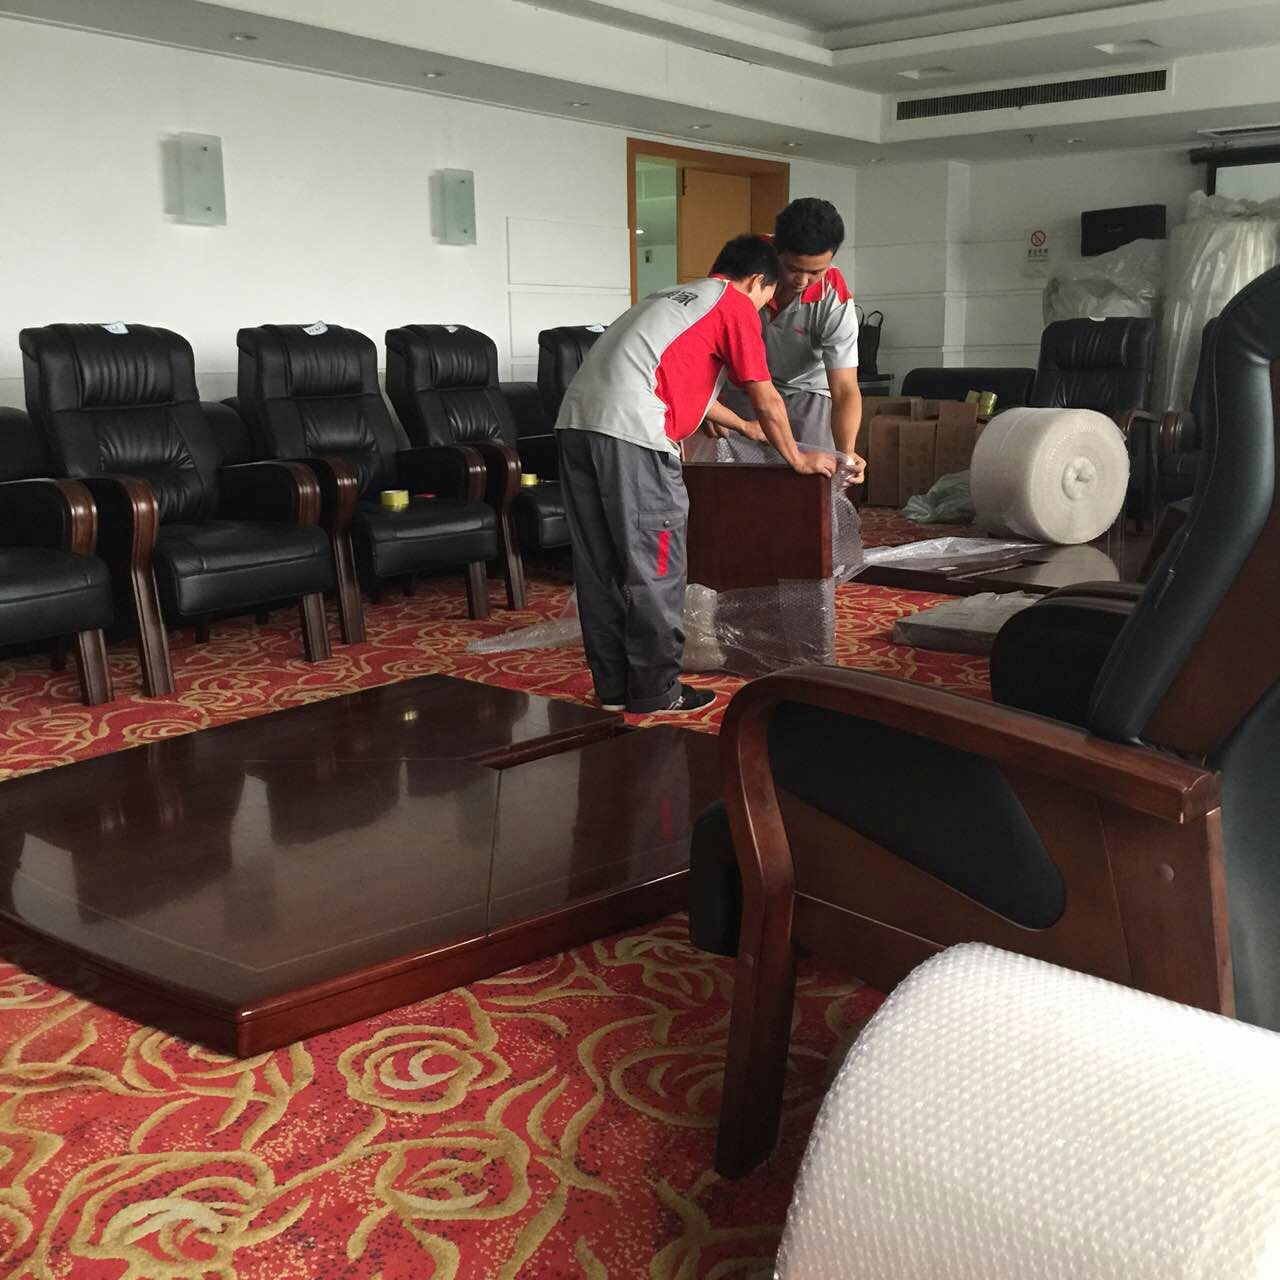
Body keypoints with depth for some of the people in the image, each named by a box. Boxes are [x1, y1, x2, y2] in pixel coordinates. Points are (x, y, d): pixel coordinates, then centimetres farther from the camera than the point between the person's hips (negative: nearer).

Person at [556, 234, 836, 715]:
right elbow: (767, 400, 8)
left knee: (599, 566, 12)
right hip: (632, 432, -8)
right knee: (654, 568, 2)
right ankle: (656, 690, 9)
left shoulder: (677, 297, 33)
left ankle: (612, 686, 21)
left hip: (577, 418, 8)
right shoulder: (735, 305, 8)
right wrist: (797, 458, 22)